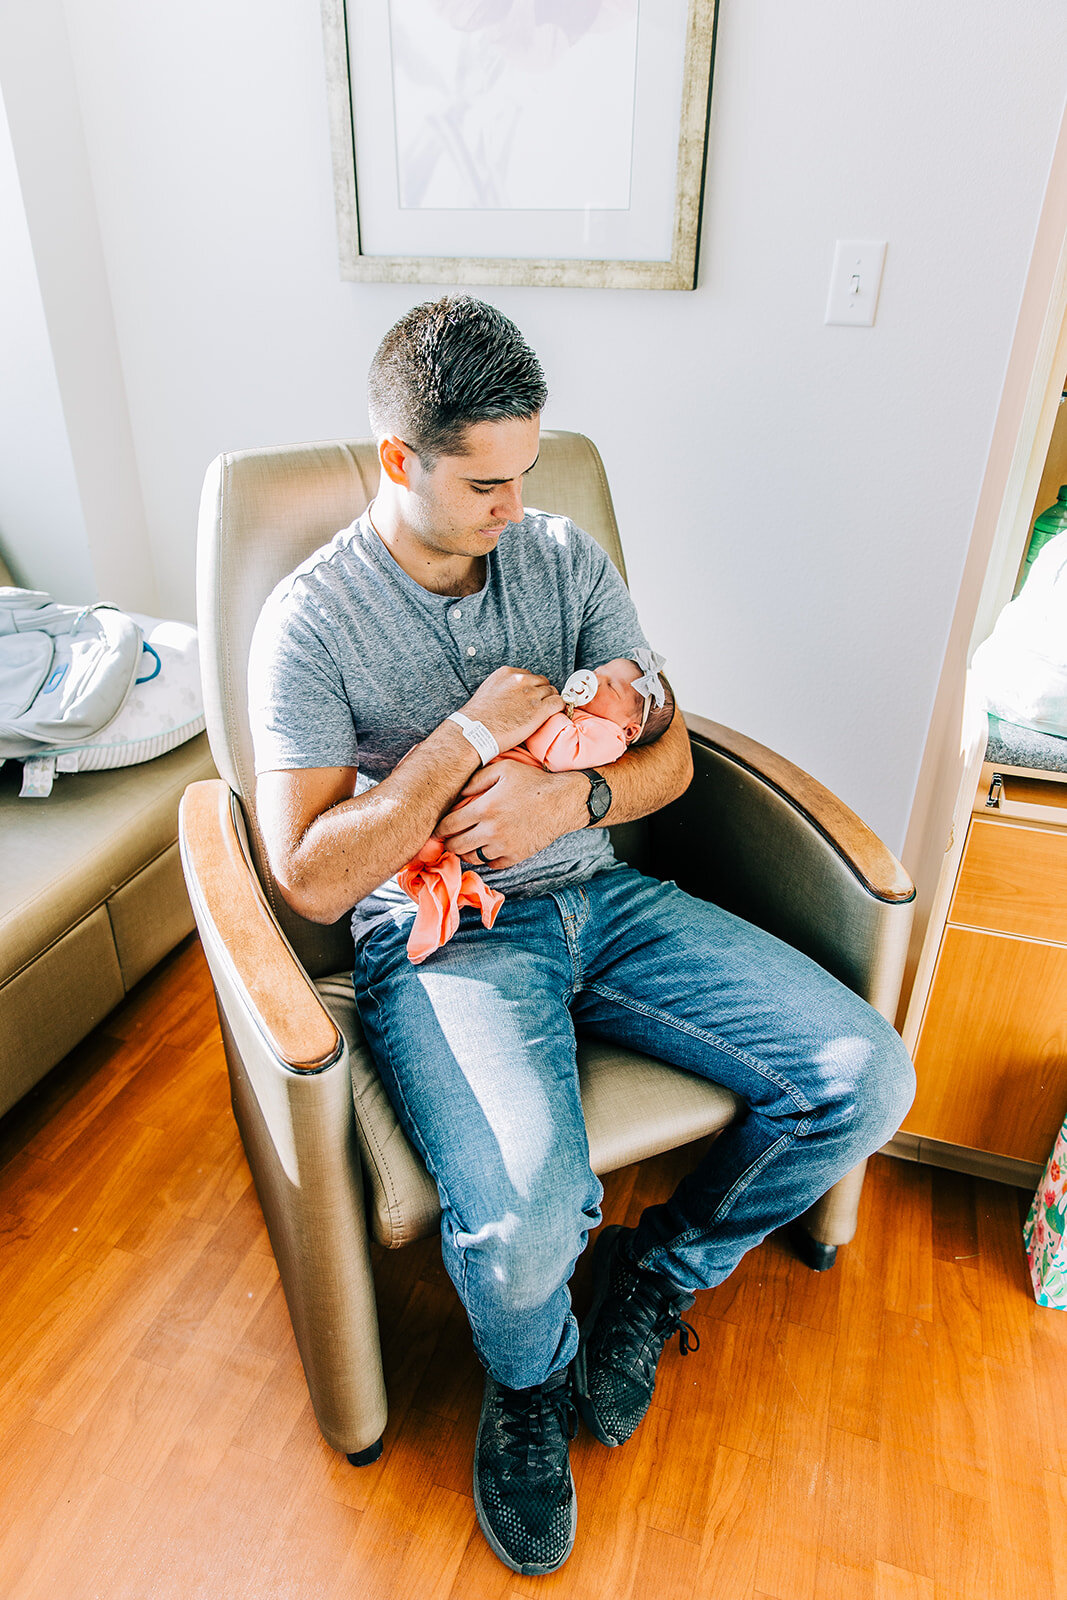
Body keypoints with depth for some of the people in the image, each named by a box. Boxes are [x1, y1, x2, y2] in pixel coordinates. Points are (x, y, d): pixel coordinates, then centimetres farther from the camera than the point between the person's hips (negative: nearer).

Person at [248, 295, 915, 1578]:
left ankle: (659, 1273, 17)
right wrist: (474, 732, -17)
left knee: (865, 1075, -10)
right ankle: (527, 1384, 10)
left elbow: (670, 754, 6)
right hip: (441, 938, -4)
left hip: (600, 896, 5)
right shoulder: (310, 621, -7)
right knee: (526, 1218, -32)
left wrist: (565, 798, -15)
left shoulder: (566, 558, 7)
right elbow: (312, 878, -14)